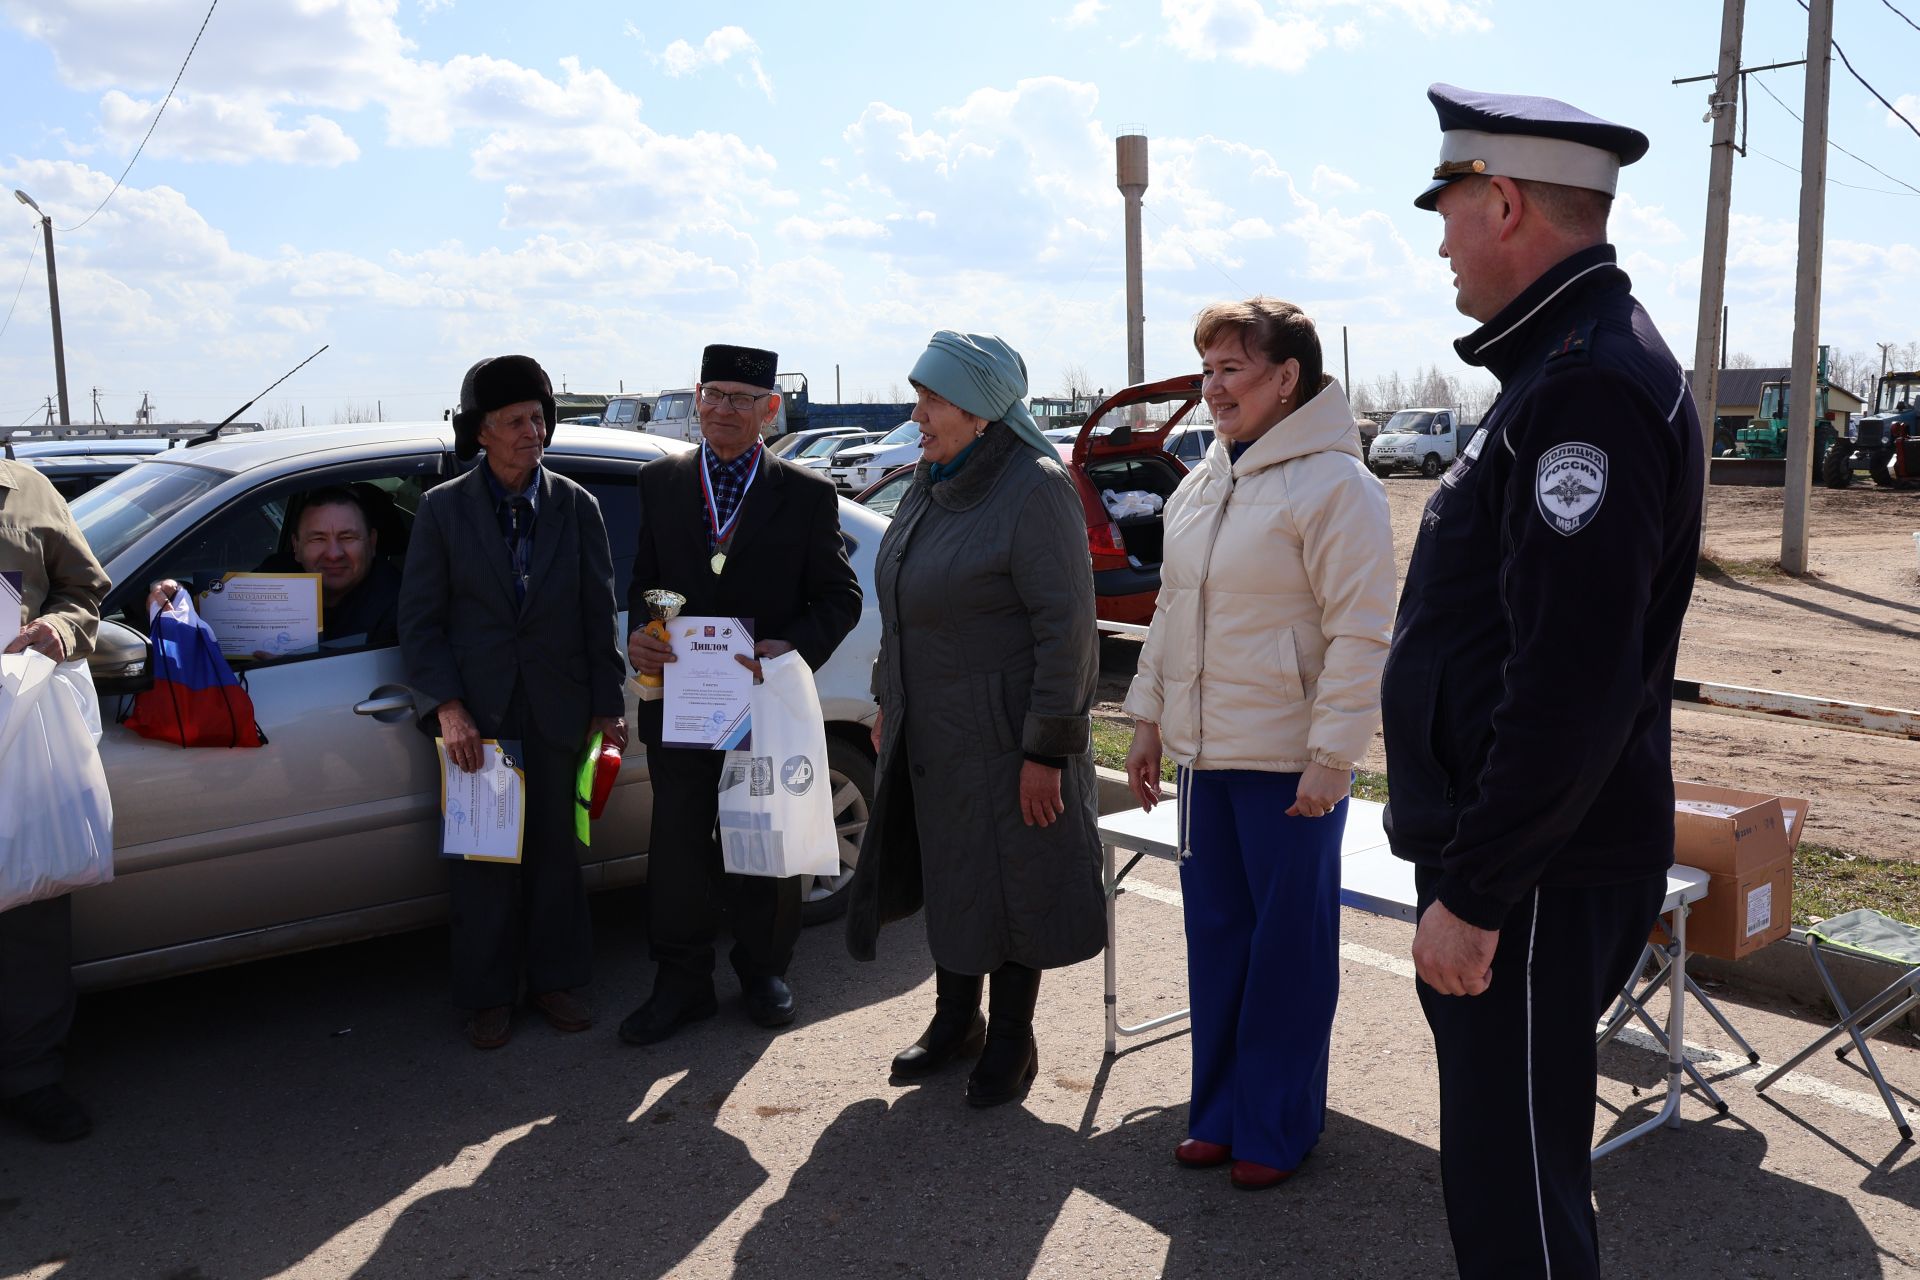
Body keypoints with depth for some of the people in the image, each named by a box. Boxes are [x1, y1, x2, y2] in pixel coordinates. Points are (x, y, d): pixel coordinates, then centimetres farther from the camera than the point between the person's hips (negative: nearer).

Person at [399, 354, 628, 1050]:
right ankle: (489, 994, 21)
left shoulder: (576, 506, 4)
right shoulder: (443, 508, 0)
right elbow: (420, 620, -1)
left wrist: (608, 705, 1)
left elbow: (599, 614, 5)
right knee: (482, 860, 6)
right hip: (476, 714, -1)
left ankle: (555, 978, 26)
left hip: (558, 712, 1)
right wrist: (448, 706, -11)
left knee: (557, 852, 10)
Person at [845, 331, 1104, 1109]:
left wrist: (1046, 749, -20)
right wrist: (888, 702, 16)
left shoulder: (1034, 489, -17)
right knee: (946, 876, 18)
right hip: (930, 731, 8)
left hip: (1005, 736, -8)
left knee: (1009, 882, 6)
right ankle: (955, 1021, 37)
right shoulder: (932, 484, 8)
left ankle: (1012, 1041, 25)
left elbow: (1066, 625, -20)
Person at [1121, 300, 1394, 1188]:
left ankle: (1277, 1125, 22)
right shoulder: (1202, 482, 12)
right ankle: (1219, 1111, 29)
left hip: (1288, 762, -7)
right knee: (1215, 934, 15)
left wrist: (1330, 758, -18)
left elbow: (1360, 634, -16)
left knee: (1288, 946, 6)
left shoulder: (1333, 483, -13)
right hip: (1203, 751, 8)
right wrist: (1149, 720, 15)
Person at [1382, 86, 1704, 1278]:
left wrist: (1474, 889, -21)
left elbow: (1572, 679, -27)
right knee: (1500, 1150, 23)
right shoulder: (1568, 364, 15)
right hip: (1514, 853, 10)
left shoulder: (1589, 384, -19)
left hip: (1536, 876, -10)